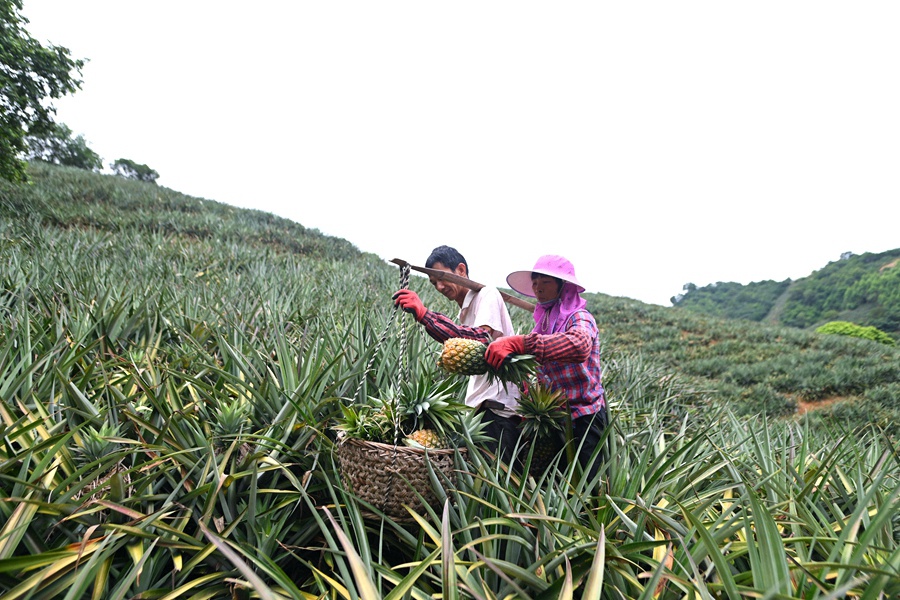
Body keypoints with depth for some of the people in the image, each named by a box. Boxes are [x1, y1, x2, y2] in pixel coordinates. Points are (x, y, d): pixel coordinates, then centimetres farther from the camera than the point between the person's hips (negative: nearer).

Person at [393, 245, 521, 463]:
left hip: (499, 406, -9)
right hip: (480, 405, 9)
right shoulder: (465, 310, 21)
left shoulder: (487, 293, -7)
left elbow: (482, 340, -27)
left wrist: (424, 315, -30)